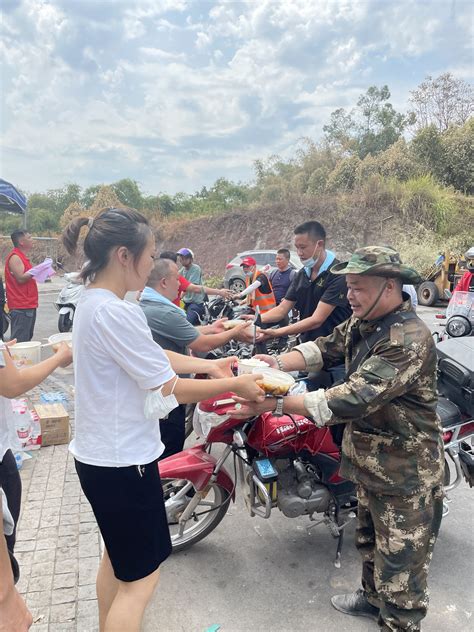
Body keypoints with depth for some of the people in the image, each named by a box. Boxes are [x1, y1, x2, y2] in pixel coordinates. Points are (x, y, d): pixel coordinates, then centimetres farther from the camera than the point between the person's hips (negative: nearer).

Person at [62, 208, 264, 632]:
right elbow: (171, 388, -23)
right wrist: (234, 385, -10)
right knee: (141, 577, 7)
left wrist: (211, 365, 8)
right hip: (124, 462, -10)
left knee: (116, 557, 28)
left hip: (100, 454, 10)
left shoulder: (93, 301, 3)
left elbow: (154, 357, 9)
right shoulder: (116, 313, -27)